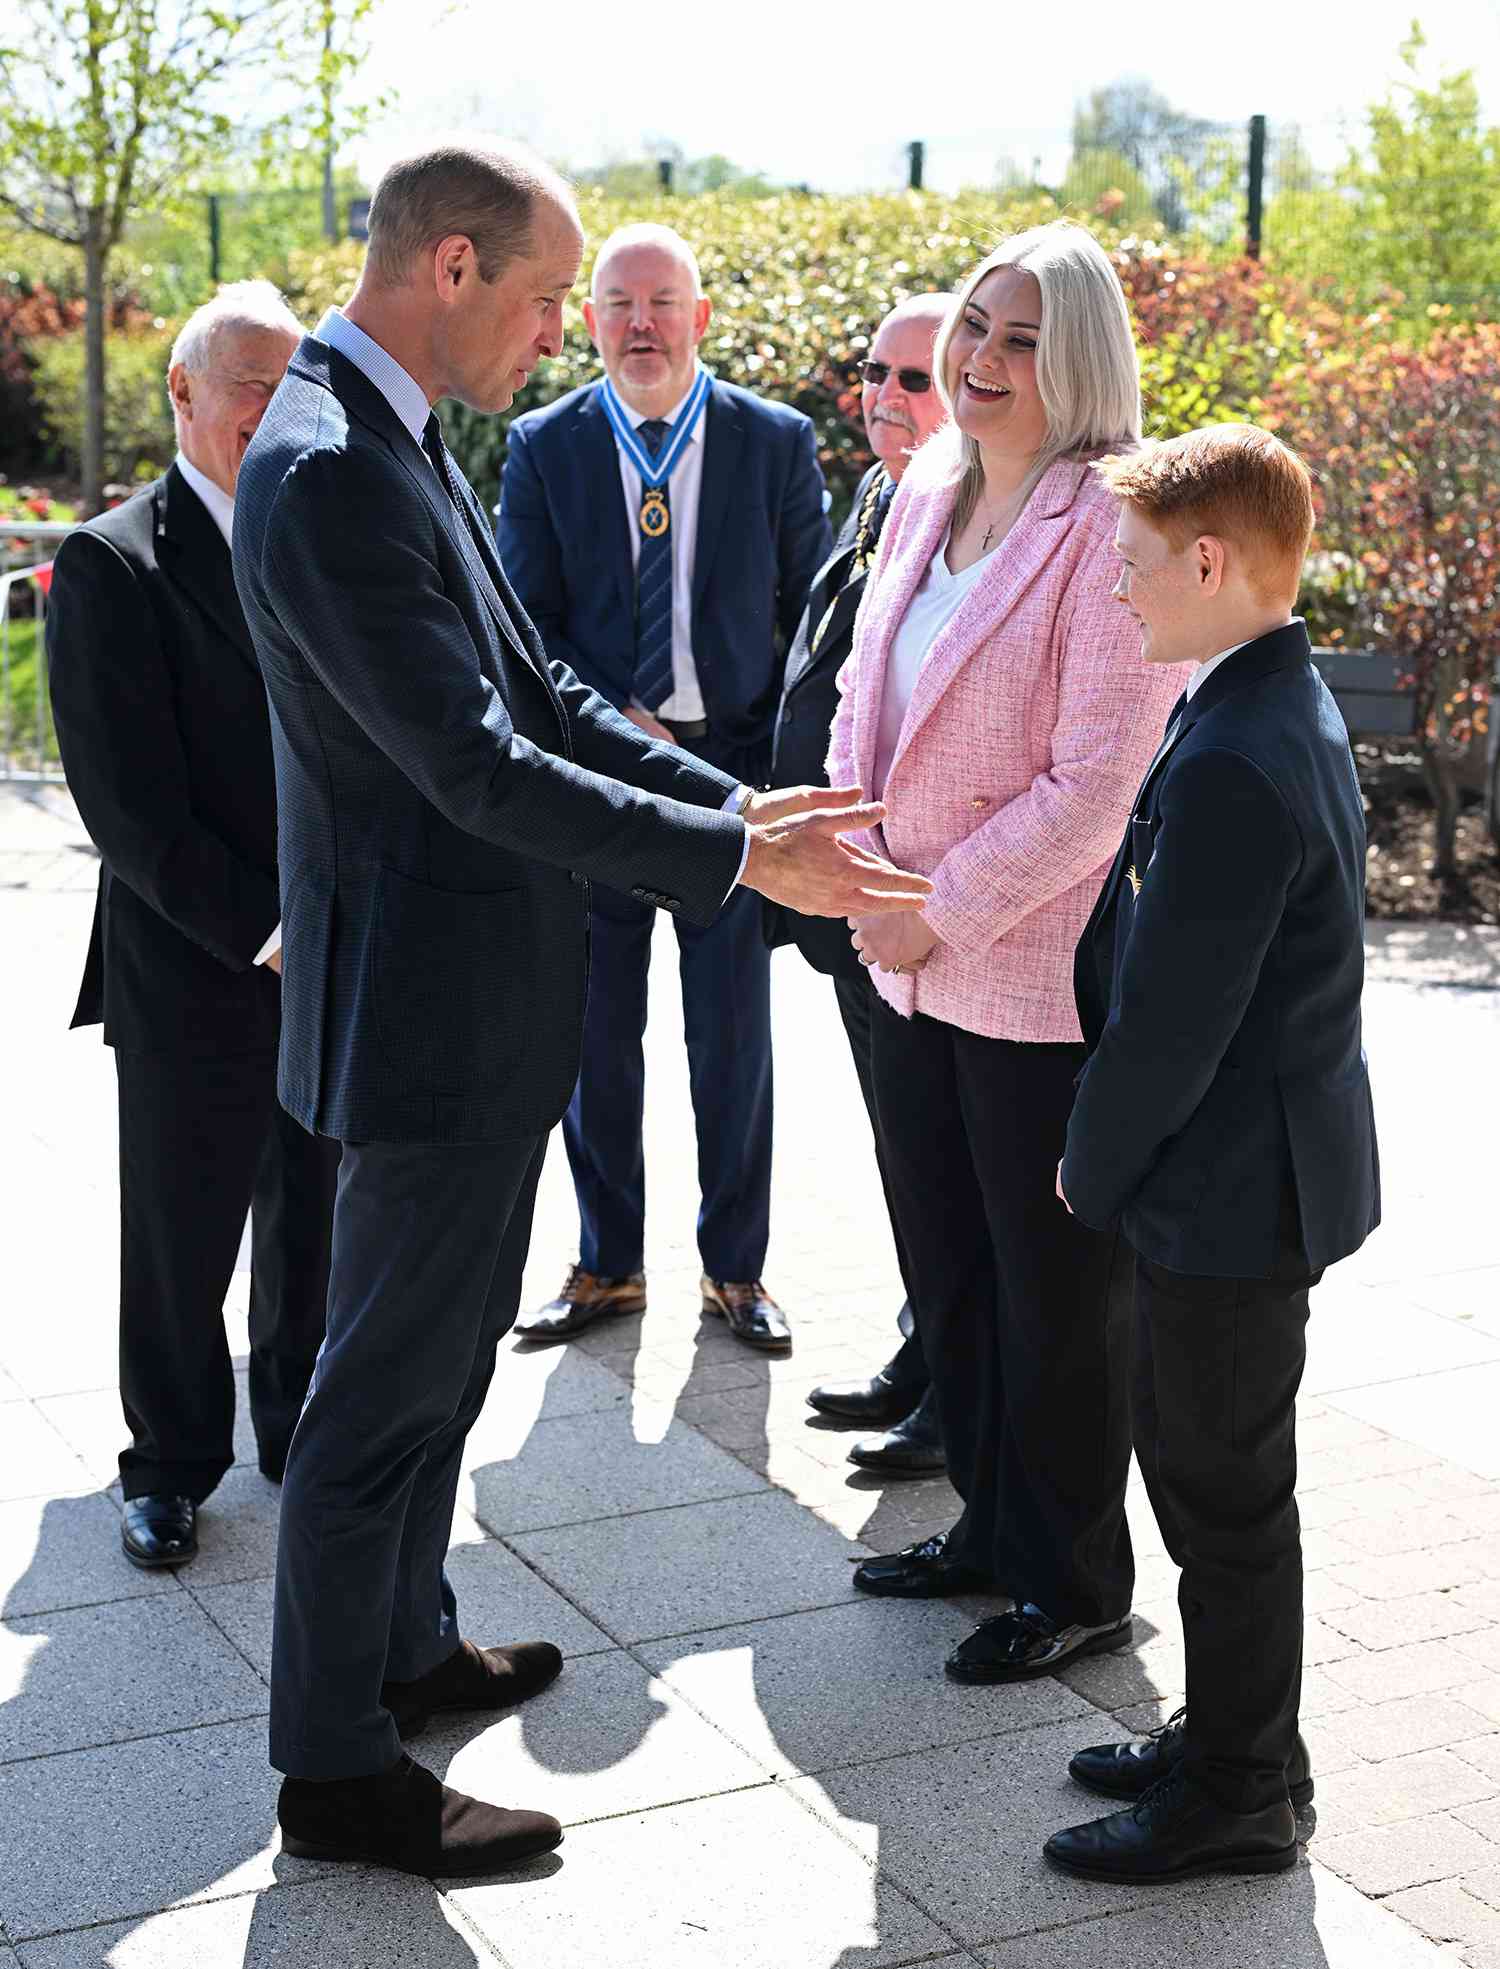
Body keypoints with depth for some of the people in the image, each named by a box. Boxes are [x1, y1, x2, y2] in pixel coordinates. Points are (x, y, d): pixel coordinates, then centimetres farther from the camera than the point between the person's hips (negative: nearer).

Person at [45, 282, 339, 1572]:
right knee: (181, 1239, 9)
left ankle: (303, 1431, 36)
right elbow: (133, 808, -14)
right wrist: (265, 934, -16)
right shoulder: (112, 565, -9)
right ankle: (173, 1463, 28)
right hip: (192, 976, -4)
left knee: (317, 1230, 15)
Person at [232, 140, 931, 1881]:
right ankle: (333, 1767, 17)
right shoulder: (328, 474, -23)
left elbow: (538, 693, 12)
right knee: (384, 1387, 2)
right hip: (428, 1004, -10)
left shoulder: (400, 445, 10)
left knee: (445, 1348, 23)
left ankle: (406, 1646, 40)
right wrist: (743, 859, -21)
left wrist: (743, 805, 4)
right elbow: (480, 768, -26)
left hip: (488, 995, 10)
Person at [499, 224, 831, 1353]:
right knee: (596, 1032, 9)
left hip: (734, 766, 0)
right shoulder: (543, 448, 1)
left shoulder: (778, 443, 0)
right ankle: (609, 1264, 25)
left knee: (734, 1036, 8)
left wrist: (788, 771, -5)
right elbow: (524, 623, -1)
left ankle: (736, 1267, 24)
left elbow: (814, 617, 3)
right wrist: (610, 727, -15)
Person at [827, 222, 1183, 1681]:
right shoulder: (928, 497, 9)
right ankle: (992, 1523, 38)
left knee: (1055, 1289, 7)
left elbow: (1096, 782, -20)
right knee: (947, 1266, 19)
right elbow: (865, 692, 16)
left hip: (1041, 974, -8)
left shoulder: (1106, 528, -16)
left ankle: (1077, 1584, 24)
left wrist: (945, 910, -17)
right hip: (913, 960, 8)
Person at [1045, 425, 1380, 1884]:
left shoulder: (1230, 766, -26)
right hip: (1258, 1172, 10)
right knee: (1204, 1465, 20)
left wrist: (1093, 1165, -8)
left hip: (1228, 1190, -10)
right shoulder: (1286, 711, 7)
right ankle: (1233, 1739, 35)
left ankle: (1237, 1793, 20)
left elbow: (1172, 1024, -24)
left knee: (1223, 1489, 4)